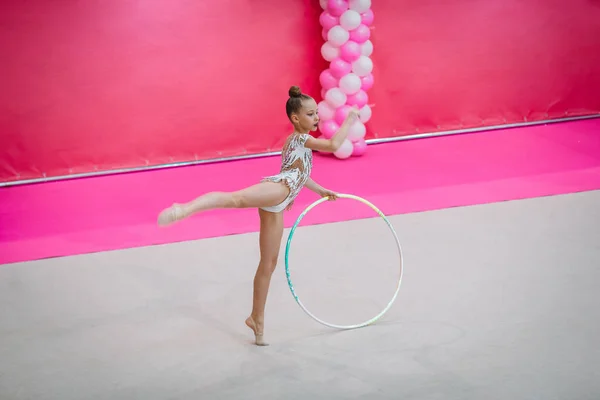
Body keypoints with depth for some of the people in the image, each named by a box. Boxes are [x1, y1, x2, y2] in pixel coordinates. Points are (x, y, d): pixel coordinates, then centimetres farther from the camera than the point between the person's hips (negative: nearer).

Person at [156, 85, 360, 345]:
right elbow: (333, 145, -10)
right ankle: (186, 208, -65)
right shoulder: (302, 138, 6)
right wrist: (349, 121, 1)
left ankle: (257, 318, 22)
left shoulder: (295, 142, 33)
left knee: (269, 263, 14)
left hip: (276, 205, 10)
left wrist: (320, 190, 59)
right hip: (277, 189, -10)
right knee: (235, 199, -42)